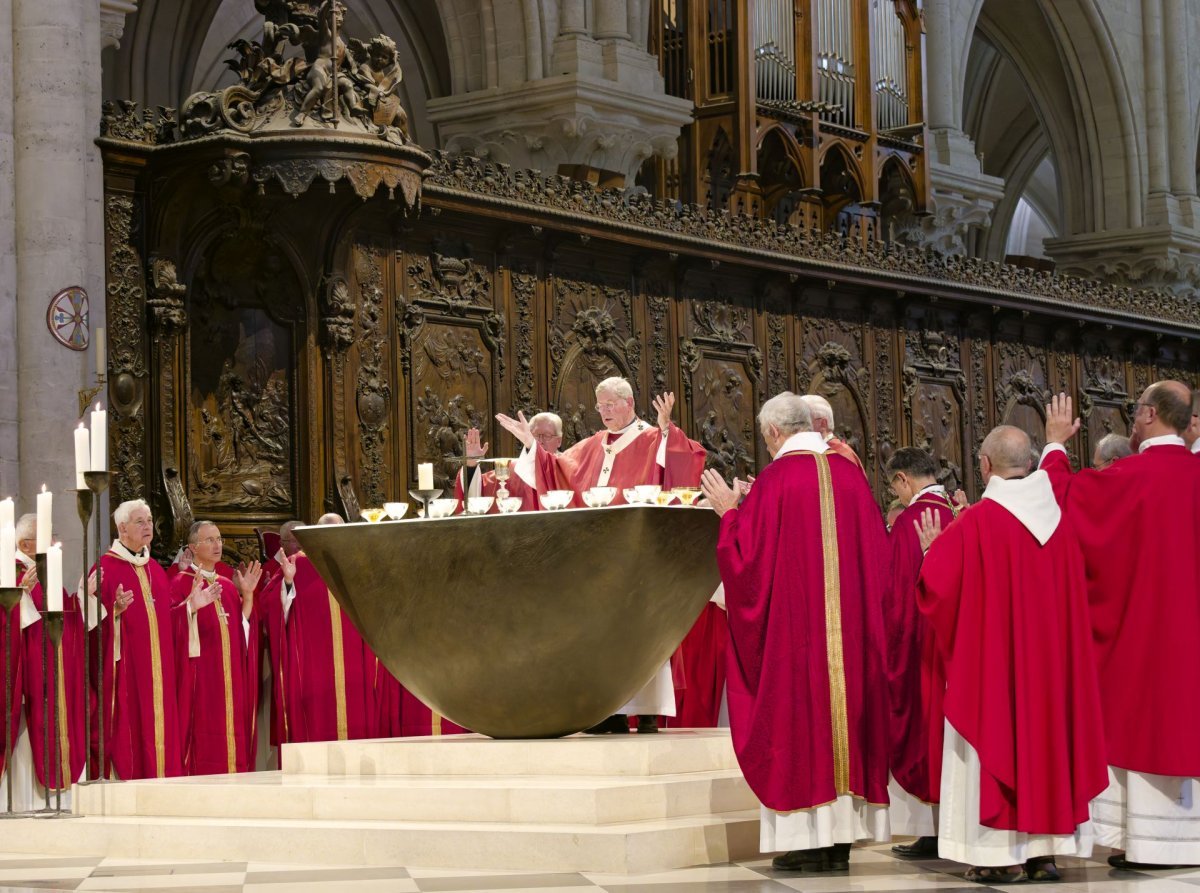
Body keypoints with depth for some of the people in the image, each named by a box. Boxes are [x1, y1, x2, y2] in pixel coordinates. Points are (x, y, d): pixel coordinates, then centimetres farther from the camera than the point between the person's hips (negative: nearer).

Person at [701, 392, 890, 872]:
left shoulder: (776, 478, -9)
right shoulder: (849, 473, 6)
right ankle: (841, 840, 11)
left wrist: (728, 512, 7)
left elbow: (749, 555, -8)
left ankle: (807, 837, -1)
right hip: (851, 625, 5)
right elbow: (878, 554, 9)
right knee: (845, 705, 9)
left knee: (798, 711, 1)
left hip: (794, 623, -5)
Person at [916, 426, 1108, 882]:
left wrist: (935, 548, 7)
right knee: (1045, 729, 11)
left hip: (991, 659, -5)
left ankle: (1002, 854, -1)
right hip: (1051, 655, 5)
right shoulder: (1058, 517, 2)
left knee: (996, 738, 0)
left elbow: (936, 589, -13)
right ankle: (1045, 850, 12)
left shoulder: (974, 523, -15)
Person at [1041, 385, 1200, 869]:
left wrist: (1055, 443, 7)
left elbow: (1061, 495, -8)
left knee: (1137, 722, 0)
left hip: (1137, 627, -5)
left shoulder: (1133, 475, -15)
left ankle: (1142, 840, 0)